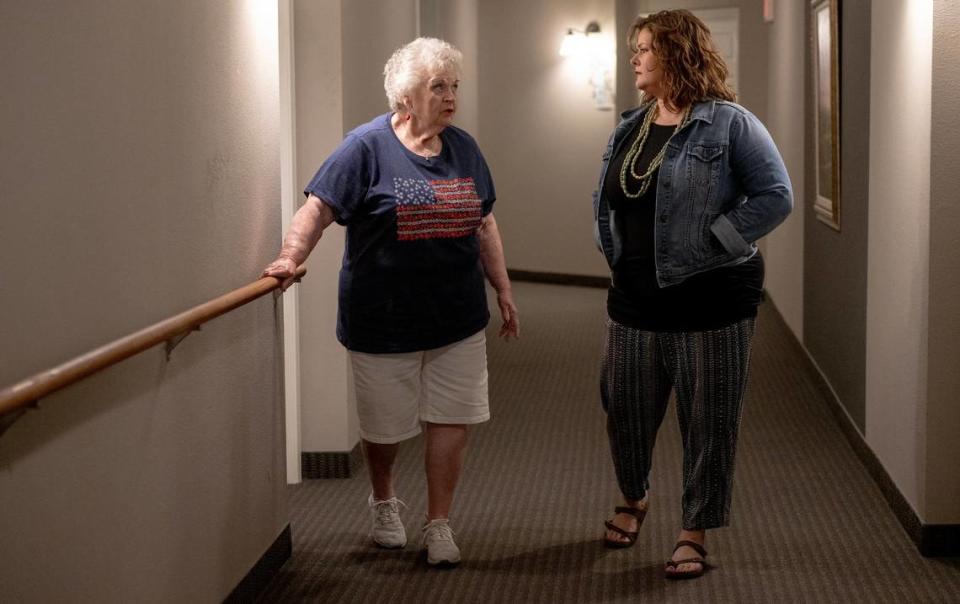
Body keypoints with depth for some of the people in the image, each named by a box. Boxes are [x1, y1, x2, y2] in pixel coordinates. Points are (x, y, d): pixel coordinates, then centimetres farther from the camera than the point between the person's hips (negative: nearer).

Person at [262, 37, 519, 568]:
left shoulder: (463, 149, 7)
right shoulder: (368, 147, -10)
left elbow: (483, 225, 14)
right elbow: (318, 209, -15)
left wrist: (503, 290, 14)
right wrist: (290, 257, -30)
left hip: (458, 319, 4)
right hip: (384, 321, -4)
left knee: (451, 421, 3)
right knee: (385, 424, 10)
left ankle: (438, 525, 16)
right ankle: (383, 500, 38)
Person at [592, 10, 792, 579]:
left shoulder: (730, 124, -10)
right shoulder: (629, 129, 10)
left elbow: (776, 196, -15)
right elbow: (605, 202, 22)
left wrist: (711, 242, -17)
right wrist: (617, 255, 8)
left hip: (710, 302, -6)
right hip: (636, 303, 6)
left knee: (708, 424, 3)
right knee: (625, 411, 15)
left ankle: (695, 533, 17)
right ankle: (635, 500, 41)